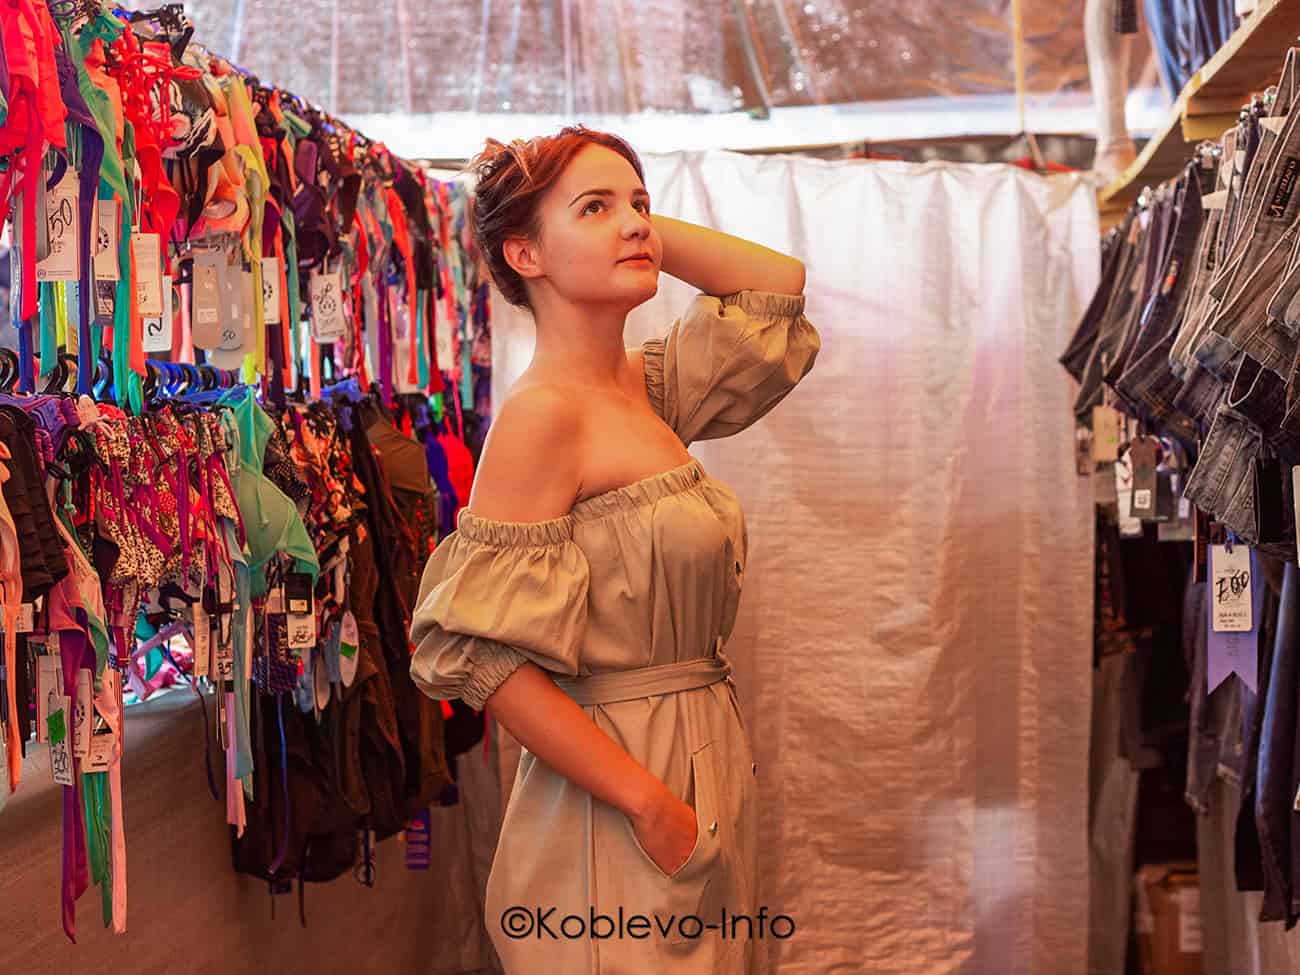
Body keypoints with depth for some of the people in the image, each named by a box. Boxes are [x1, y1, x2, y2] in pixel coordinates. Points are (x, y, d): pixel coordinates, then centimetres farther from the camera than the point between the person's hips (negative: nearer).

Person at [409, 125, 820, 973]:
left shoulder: (643, 387, 6)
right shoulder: (544, 414, -17)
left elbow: (778, 283, 18)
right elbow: (480, 652, -21)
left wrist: (645, 228, 5)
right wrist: (650, 803, -20)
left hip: (706, 771, 8)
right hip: (618, 813, -8)